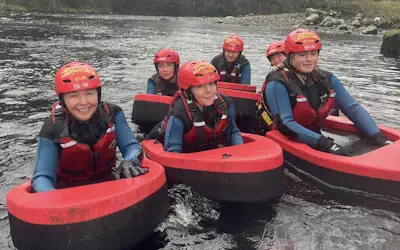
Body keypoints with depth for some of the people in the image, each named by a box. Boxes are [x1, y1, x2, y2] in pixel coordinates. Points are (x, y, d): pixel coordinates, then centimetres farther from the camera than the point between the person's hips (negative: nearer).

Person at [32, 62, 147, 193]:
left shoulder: (111, 114, -10)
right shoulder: (53, 129, -16)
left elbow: (132, 146, -10)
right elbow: (42, 176, -18)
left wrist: (129, 162, -34)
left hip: (107, 181, 2)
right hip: (69, 187, -1)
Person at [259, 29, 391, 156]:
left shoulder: (326, 79, 2)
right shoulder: (277, 84, -16)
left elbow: (353, 109, -2)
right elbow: (286, 124, -24)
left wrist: (379, 137, -16)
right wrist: (326, 143, -33)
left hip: (314, 142, 6)